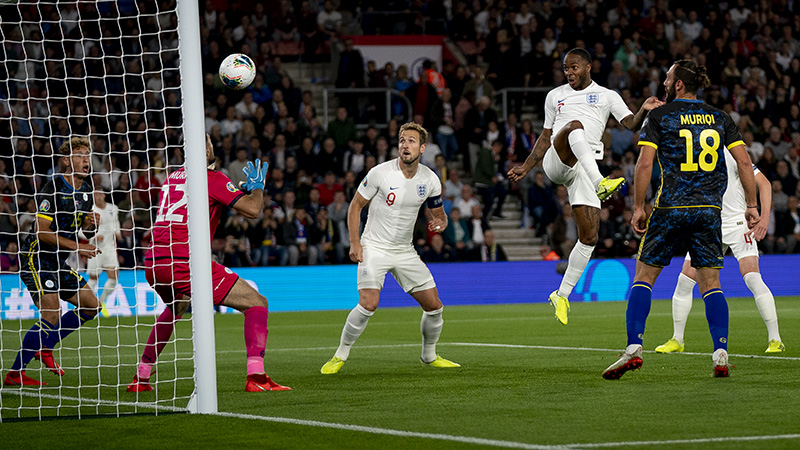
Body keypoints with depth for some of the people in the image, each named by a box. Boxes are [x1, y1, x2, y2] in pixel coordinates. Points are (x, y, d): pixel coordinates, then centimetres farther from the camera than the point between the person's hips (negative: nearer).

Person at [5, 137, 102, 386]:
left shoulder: (86, 191, 9)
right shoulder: (53, 188, -18)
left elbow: (82, 230, 20)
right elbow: (41, 230, -22)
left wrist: (90, 225, -4)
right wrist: (75, 246, -21)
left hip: (57, 262, 9)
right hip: (35, 257, -9)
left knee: (90, 305, 8)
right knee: (51, 315, -19)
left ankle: (44, 347, 17)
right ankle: (15, 373, -14)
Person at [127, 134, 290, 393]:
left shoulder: (172, 178, 21)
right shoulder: (212, 178, 0)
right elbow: (252, 209, -6)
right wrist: (257, 187, 16)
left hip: (152, 264, 7)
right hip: (184, 262, -7)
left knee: (176, 308, 38)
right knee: (256, 303, -1)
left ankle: (141, 378, 32)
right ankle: (256, 376, -18)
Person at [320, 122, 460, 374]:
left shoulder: (430, 180, -2)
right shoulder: (380, 173, -14)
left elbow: (437, 212, 14)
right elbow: (356, 205, -3)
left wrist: (439, 222, -11)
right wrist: (354, 243, -11)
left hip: (405, 250, 5)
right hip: (374, 247, -4)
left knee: (434, 306, 1)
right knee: (368, 304, -23)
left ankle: (429, 355, 26)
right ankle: (340, 356, -6)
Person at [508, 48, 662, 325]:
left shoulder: (606, 96, 17)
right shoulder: (555, 96, 23)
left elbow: (631, 124, 5)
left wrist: (644, 110, -16)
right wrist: (526, 167, 23)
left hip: (584, 167, 1)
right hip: (555, 162, -1)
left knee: (589, 236, -6)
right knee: (575, 126, -34)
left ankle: (562, 295, 7)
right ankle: (600, 182, -55)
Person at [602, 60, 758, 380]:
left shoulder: (658, 116, 1)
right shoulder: (720, 118, 10)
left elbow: (644, 164, -8)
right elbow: (744, 163, 5)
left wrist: (638, 207, -3)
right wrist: (751, 205, 11)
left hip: (670, 209, -3)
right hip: (709, 210, 3)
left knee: (643, 278, 7)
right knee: (711, 285, 8)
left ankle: (633, 348, -6)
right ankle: (721, 354, -5)